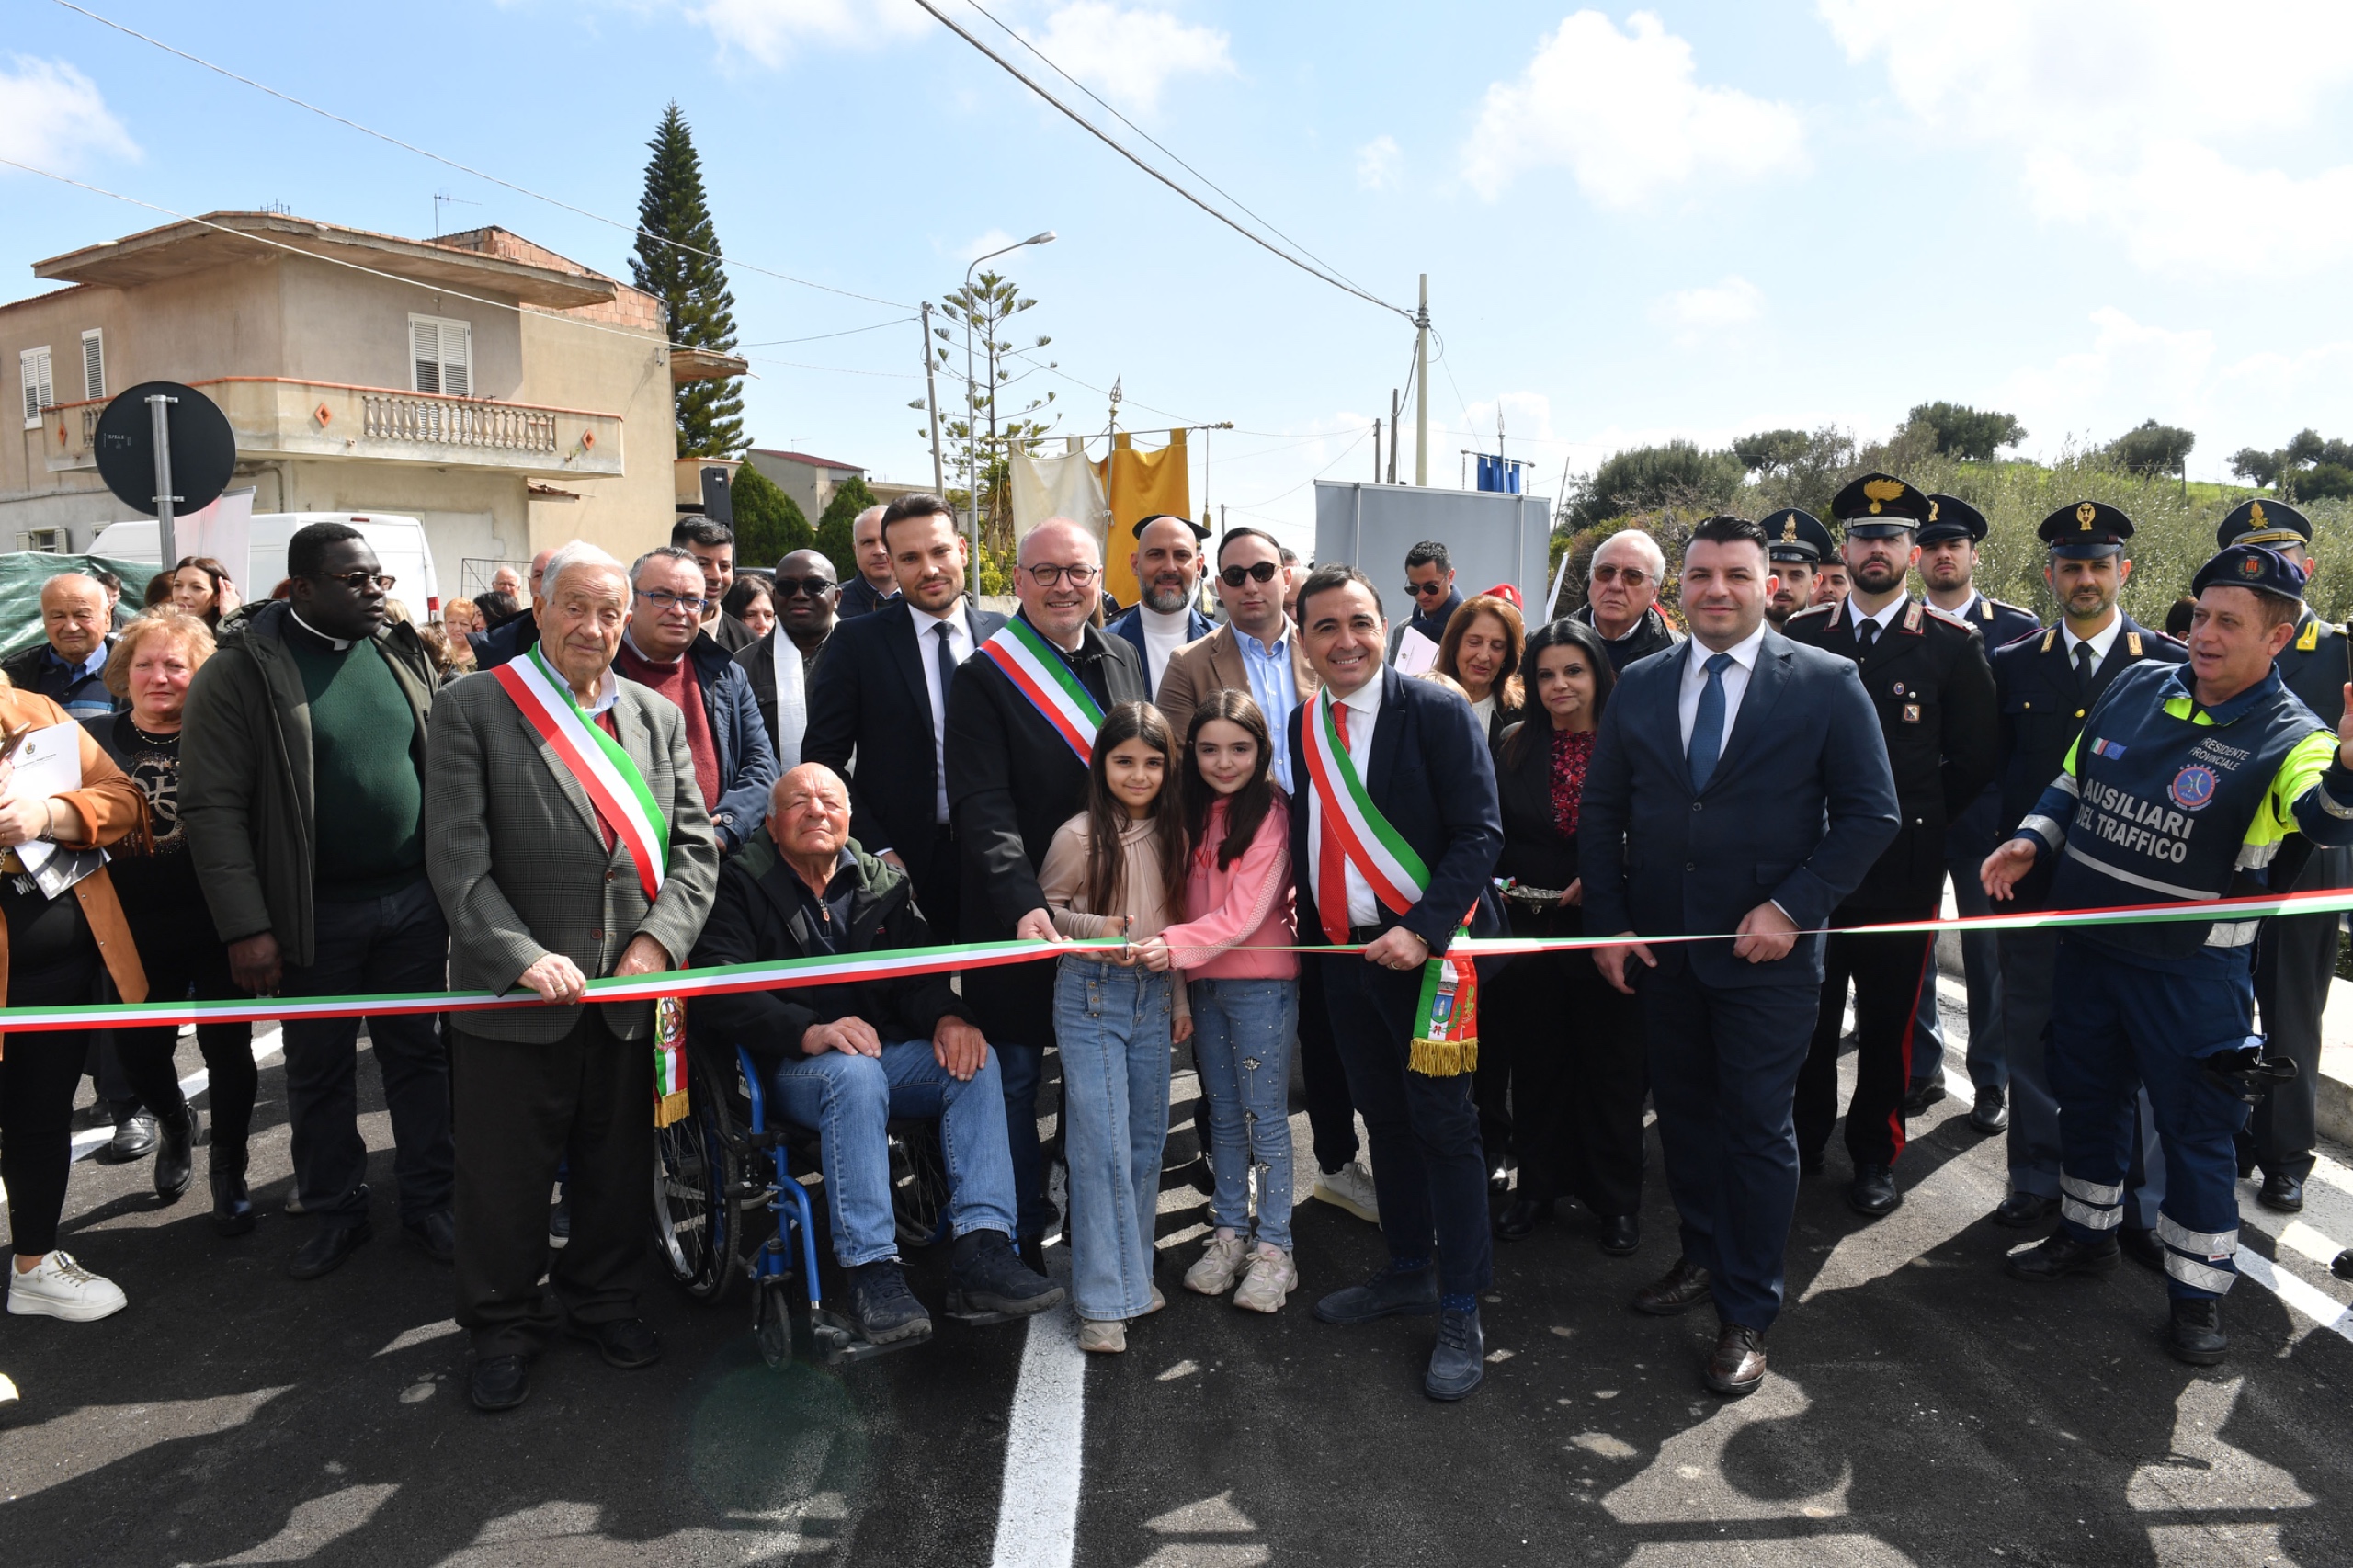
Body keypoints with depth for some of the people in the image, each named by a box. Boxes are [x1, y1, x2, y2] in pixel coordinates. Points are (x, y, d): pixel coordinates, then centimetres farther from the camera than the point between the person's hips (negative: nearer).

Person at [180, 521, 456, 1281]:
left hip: (414, 899, 3)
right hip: (314, 913, -3)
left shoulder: (403, 652, 5)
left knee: (418, 1053, 12)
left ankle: (427, 1202, 25)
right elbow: (213, 806, -11)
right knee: (318, 1069, 11)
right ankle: (336, 1213, 28)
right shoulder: (242, 670, -9)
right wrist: (245, 927, -15)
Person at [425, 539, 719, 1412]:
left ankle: (603, 1300, 38)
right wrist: (521, 955, -20)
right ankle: (504, 1326, 31)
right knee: (505, 1176, 10)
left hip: (631, 995, 4)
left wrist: (658, 939, -9)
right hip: (517, 998, -3)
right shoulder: (472, 708, -4)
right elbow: (457, 855, -11)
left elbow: (694, 845, 6)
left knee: (618, 1167, 17)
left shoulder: (659, 718, 9)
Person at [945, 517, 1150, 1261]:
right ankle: (1023, 1232, 24)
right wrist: (1024, 904, -29)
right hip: (1018, 917, -4)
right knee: (1016, 1074, 8)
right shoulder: (984, 677, -9)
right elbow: (983, 807, -17)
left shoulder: (1126, 661, 8)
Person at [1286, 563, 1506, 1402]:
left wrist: (1422, 931, -22)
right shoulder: (1298, 727, 8)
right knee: (1384, 1118, 17)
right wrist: (1310, 932, 4)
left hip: (1424, 949, -6)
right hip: (1341, 951, 6)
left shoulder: (1438, 713, -9)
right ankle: (1408, 1272, 35)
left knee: (1443, 1126, 1)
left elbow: (1479, 832, -13)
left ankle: (1462, 1315, 14)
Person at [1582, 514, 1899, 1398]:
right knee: (1682, 1112, 16)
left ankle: (1747, 1315, 19)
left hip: (1767, 950, -3)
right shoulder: (1639, 686, 6)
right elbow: (1601, 810, 9)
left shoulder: (1827, 684, -4)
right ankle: (1703, 1257, 37)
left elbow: (1870, 813, -5)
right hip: (1658, 946, 4)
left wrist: (1793, 906, -14)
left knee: (1757, 1128, 5)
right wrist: (1608, 922, 1)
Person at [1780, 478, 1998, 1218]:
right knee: (1808, 1009, 7)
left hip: (1902, 864, -1)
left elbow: (1977, 760, 3)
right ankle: (1803, 1139, 24)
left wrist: (1915, 817, 3)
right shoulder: (1801, 635, 5)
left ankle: (1875, 1154, 23)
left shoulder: (1954, 645, 0)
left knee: (1889, 1017, 7)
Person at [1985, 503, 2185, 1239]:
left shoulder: (2173, 666, 0)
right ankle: (2038, 1180, 27)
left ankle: (2138, 1202, 20)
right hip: (2032, 887, 2)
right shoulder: (2012, 666, 6)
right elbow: (1990, 767, 7)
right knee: (2031, 1040, 11)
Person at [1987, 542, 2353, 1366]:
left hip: (2191, 967, -5)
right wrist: (2032, 839, -3)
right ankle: (2086, 1234, 41)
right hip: (2088, 942, 5)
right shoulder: (2137, 686, 0)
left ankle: (2198, 1292, 26)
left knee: (2196, 1128, 8)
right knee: (2087, 1096, 20)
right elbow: (2075, 779, 13)